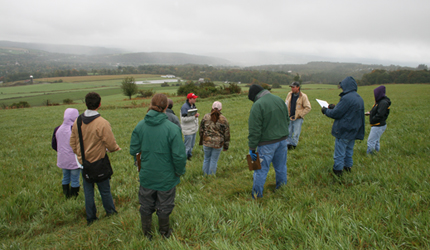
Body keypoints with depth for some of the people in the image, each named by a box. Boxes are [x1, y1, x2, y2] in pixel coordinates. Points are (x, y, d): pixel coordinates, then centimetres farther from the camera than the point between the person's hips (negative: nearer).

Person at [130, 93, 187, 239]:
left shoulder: (140, 126, -11)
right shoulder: (172, 129, -22)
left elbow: (133, 151, -5)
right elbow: (179, 156, -21)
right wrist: (180, 171, -3)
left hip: (146, 176, 3)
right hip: (166, 177, -3)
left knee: (146, 206, 23)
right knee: (164, 208, 20)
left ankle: (146, 234, 42)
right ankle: (164, 233, 41)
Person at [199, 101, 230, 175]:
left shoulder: (206, 117, -1)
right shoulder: (223, 119, -5)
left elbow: (201, 130, 6)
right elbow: (227, 134, -2)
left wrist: (202, 140, 20)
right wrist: (226, 145, 7)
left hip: (206, 142, 2)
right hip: (218, 144, -2)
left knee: (206, 159, 18)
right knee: (214, 161, 9)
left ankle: (205, 175, 29)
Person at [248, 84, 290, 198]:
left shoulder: (257, 105, -17)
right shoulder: (279, 100, 6)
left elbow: (254, 130, -18)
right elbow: (287, 119, 14)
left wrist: (252, 148, -12)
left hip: (267, 143, -7)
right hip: (282, 140, 7)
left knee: (261, 169, 5)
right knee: (281, 167, 20)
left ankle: (257, 195, 16)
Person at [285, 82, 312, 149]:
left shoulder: (303, 96, -9)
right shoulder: (289, 94, 5)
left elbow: (308, 108, -9)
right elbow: (286, 105, 17)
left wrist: (299, 115, -11)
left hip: (298, 118, -4)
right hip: (289, 117, 4)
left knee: (296, 133, 3)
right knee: (288, 132, 6)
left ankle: (293, 145, 17)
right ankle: (288, 144, 17)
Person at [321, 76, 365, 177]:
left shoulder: (346, 98, -22)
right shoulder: (359, 98, 8)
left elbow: (336, 114, -18)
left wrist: (325, 110, 0)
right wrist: (335, 107, 20)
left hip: (343, 131, -9)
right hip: (354, 131, 9)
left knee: (339, 152, 1)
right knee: (349, 151, 20)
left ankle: (338, 170, 7)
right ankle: (348, 167, 30)